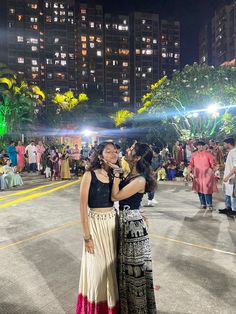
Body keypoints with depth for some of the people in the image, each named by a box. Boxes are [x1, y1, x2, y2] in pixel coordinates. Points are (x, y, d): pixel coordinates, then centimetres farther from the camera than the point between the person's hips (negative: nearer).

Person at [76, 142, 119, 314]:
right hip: (96, 224, -4)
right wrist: (87, 236, -11)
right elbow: (83, 206, -12)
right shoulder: (90, 175, -13)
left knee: (112, 266, 18)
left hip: (113, 223, 5)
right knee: (97, 268, 11)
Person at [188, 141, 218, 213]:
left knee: (207, 190, -6)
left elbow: (213, 163, -2)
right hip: (198, 175, 3)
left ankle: (209, 205, 5)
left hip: (207, 175, -3)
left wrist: (213, 171, -12)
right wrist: (189, 172, 0)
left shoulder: (208, 154, -1)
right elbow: (191, 164, 7)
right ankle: (203, 204, 19)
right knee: (199, 190, 7)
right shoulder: (194, 154, 6)